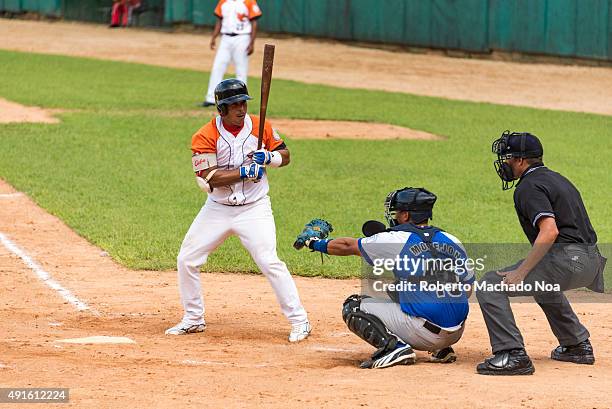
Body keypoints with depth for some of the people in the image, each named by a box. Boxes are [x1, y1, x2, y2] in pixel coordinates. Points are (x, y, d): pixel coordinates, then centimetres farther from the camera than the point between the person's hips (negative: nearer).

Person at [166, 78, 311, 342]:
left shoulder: (260, 127, -4)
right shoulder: (205, 137, -12)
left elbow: (285, 155, 7)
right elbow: (208, 178, -20)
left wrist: (268, 157, -15)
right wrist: (245, 172, -25)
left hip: (254, 209, -1)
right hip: (217, 209, 1)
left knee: (270, 262, -15)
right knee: (187, 260, 4)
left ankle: (299, 320, -8)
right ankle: (193, 319, 22)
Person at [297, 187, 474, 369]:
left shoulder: (396, 240, -4)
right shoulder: (452, 242, 10)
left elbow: (347, 246, 9)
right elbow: (468, 290, 14)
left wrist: (317, 243, 28)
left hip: (426, 332, -6)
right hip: (456, 333, 6)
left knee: (353, 306, 6)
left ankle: (393, 346, -13)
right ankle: (442, 350, 19)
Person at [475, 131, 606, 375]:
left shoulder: (529, 187, -8)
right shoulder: (557, 179, 23)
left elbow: (549, 231, -22)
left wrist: (521, 272, -23)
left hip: (566, 261, -10)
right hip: (591, 262, 10)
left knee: (490, 285, -11)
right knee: (543, 284, 41)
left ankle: (512, 355, -20)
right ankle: (577, 345, 39)